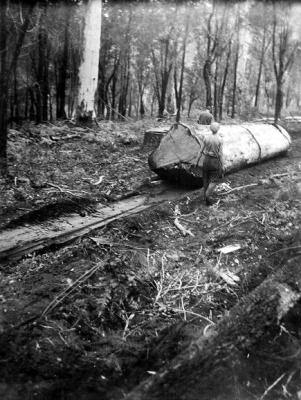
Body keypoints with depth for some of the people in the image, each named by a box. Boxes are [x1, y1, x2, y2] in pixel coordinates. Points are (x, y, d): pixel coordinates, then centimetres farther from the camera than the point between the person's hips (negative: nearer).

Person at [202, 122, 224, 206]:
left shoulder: (206, 138, -5)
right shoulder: (219, 140, -13)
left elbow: (204, 151, 0)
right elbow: (220, 154, -12)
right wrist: (222, 165, -5)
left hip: (206, 160, 3)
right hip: (215, 161, -3)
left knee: (206, 180, 15)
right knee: (213, 180, 6)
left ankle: (205, 196, 21)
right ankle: (207, 195, -12)